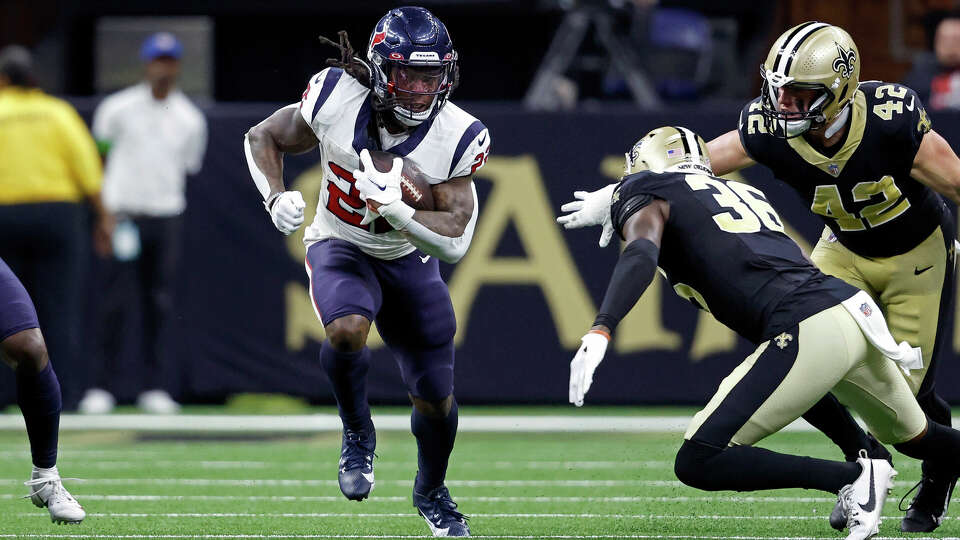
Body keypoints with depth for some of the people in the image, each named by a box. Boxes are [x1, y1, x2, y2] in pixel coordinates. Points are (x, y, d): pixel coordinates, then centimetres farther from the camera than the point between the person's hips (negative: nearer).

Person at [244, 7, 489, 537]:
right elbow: (263, 137, -6)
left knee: (435, 397, 7)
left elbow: (454, 240, -23)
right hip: (340, 248, -2)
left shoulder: (457, 138, -22)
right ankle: (358, 435, -6)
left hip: (409, 259, 2)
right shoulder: (337, 99, -24)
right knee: (347, 330, -35)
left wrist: (393, 207, -39)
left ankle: (431, 493, 37)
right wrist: (276, 197, -23)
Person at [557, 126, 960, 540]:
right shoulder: (747, 194, 28)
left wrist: (600, 331, -26)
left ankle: (852, 478, -8)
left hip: (808, 335, -8)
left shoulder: (646, 198, 8)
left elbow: (641, 255, -14)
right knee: (915, 438, 32)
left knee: (697, 464, -7)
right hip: (856, 309, 8)